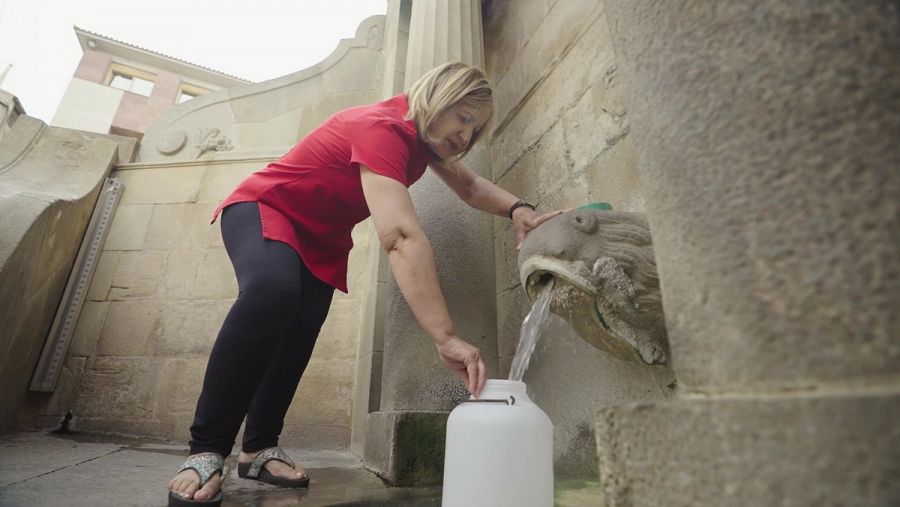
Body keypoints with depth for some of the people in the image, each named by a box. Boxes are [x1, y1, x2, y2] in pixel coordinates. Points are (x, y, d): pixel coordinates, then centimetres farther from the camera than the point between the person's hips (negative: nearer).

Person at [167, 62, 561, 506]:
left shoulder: (424, 134, -2)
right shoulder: (382, 128, -33)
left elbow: (469, 185, 6)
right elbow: (401, 237, -46)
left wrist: (517, 209, -16)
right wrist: (446, 337, -51)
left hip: (321, 236, 8)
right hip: (262, 209, -8)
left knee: (298, 336, -2)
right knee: (272, 291, -36)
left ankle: (258, 449, 13)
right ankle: (205, 452, -25)